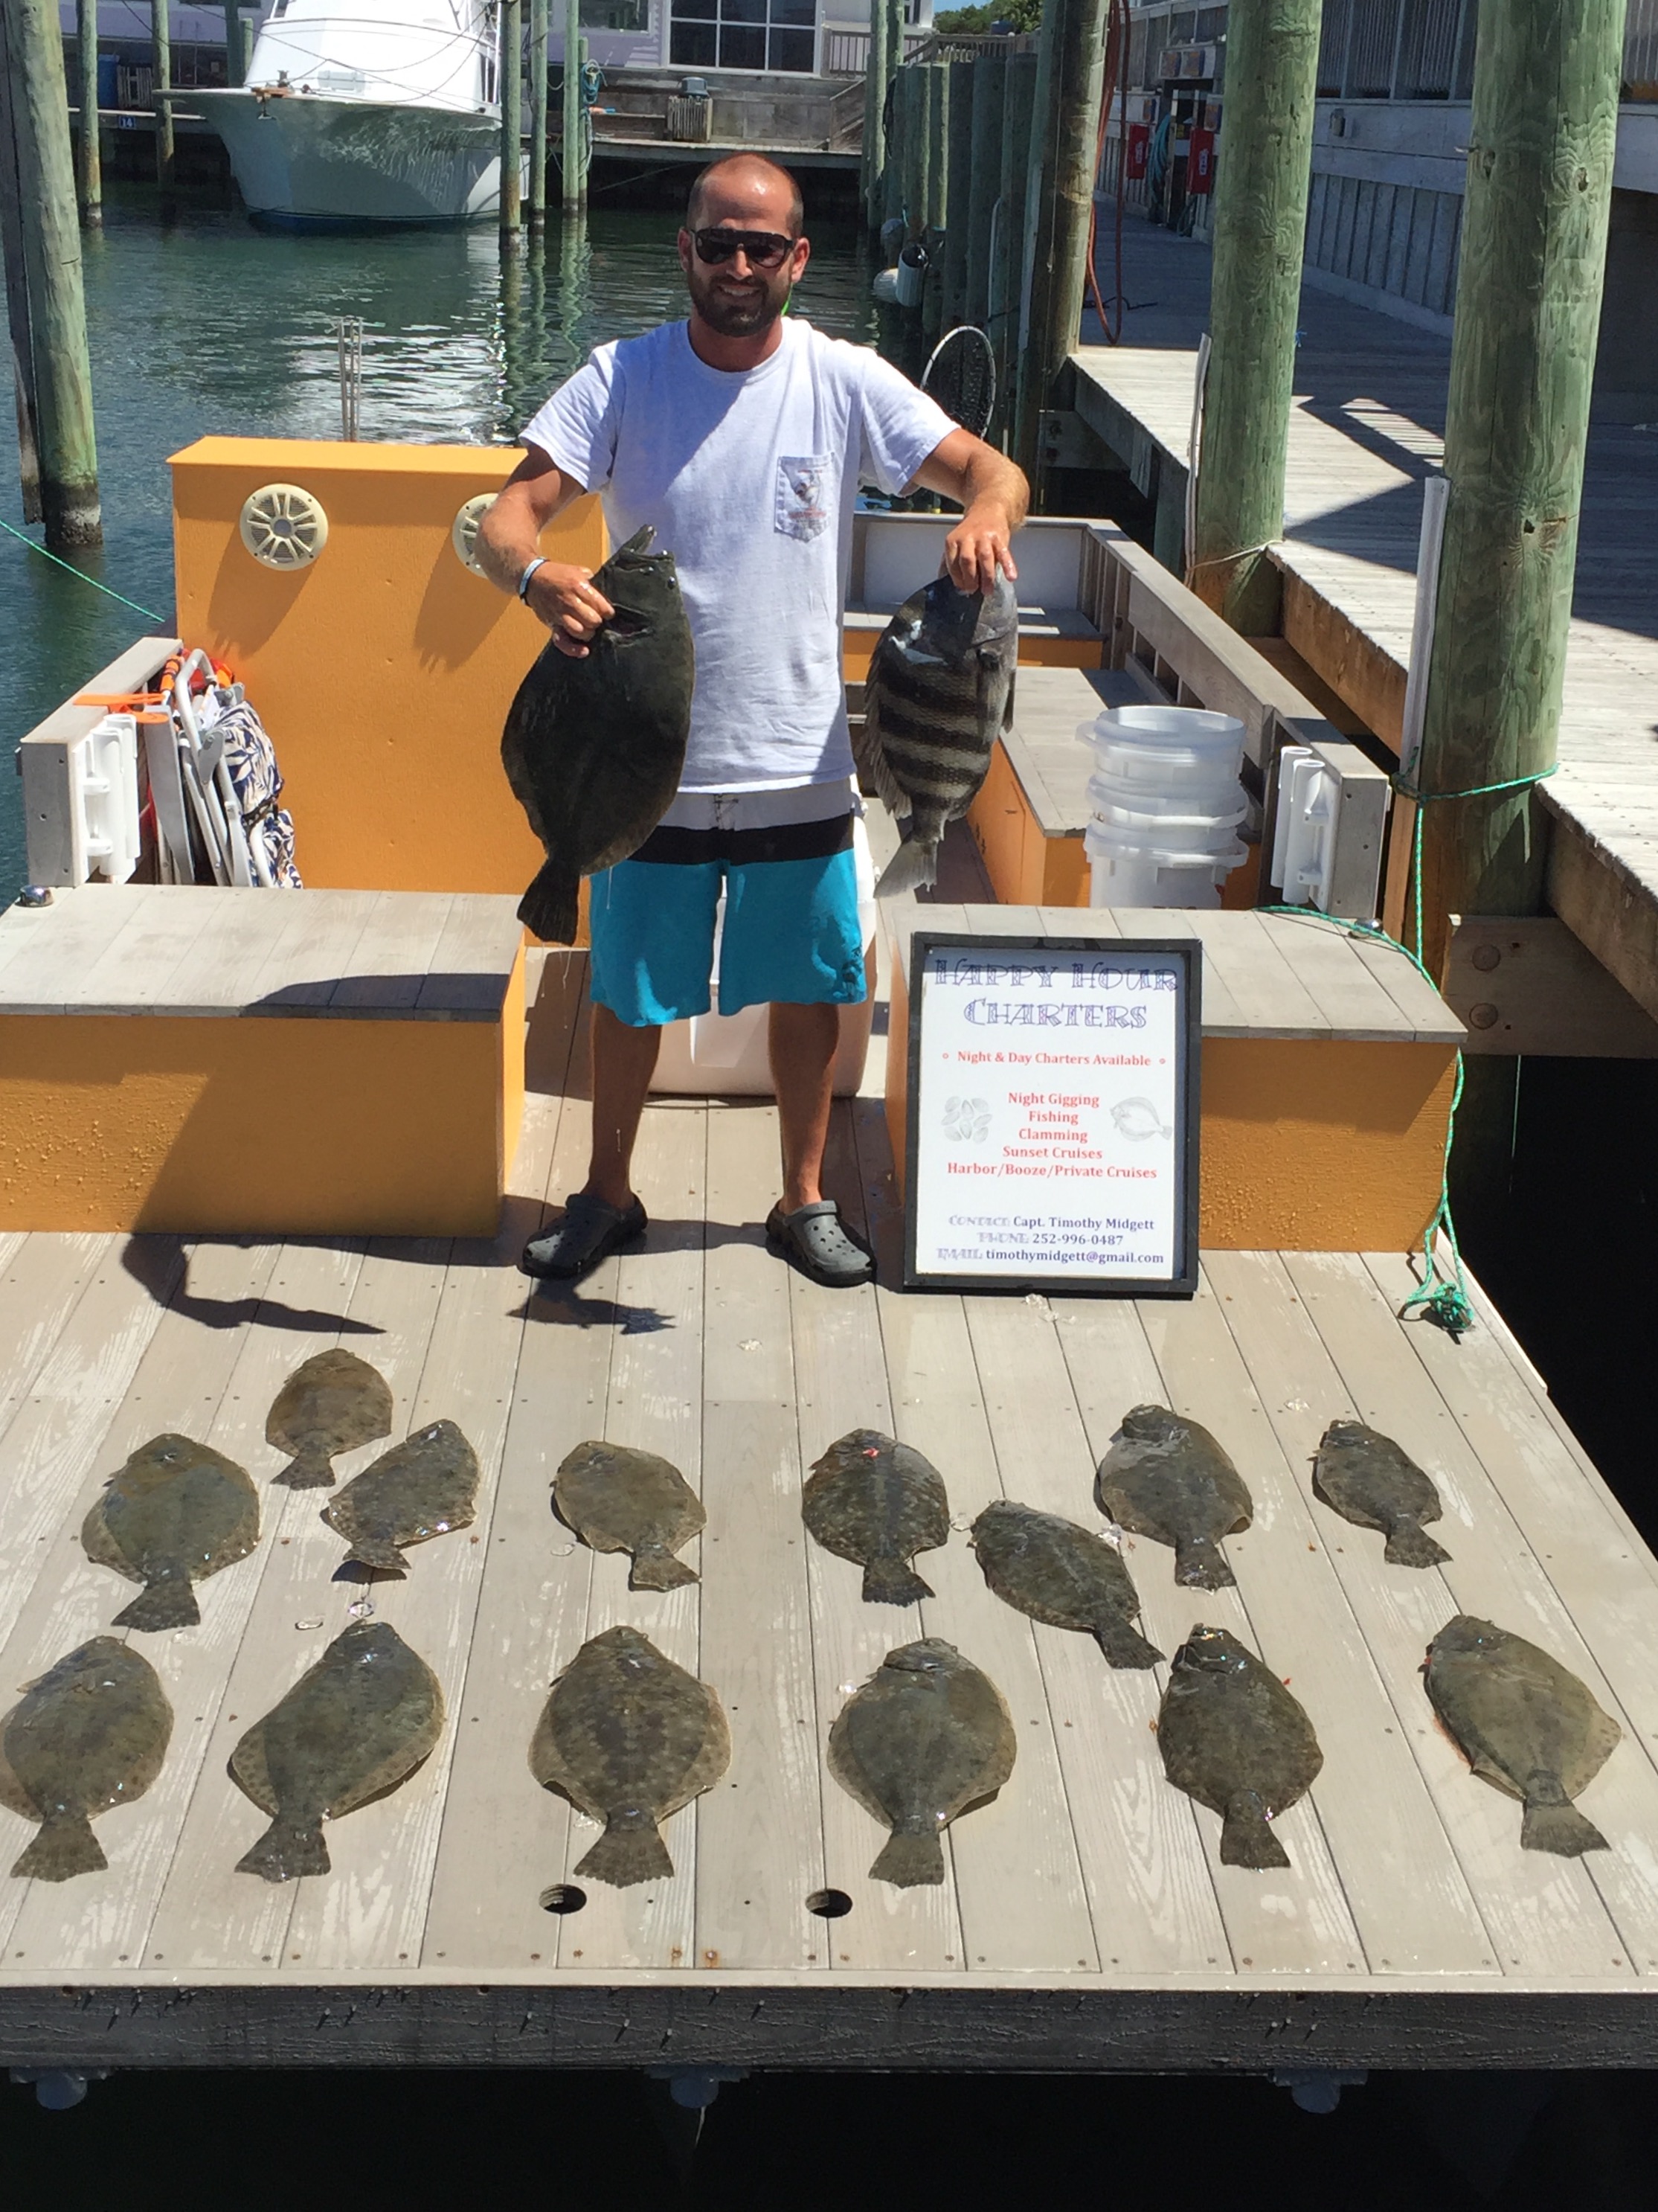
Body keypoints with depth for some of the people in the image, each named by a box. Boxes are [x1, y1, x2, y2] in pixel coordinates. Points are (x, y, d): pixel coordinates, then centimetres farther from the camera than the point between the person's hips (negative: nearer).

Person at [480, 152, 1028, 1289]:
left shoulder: (845, 382, -4)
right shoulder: (621, 379, -5)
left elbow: (994, 470, -7)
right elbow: (511, 511, -12)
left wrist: (988, 513, -32)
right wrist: (535, 572, -36)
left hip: (799, 764, 1)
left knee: (810, 988, 12)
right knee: (629, 992, 12)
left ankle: (804, 1199, 32)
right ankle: (608, 1192, 33)